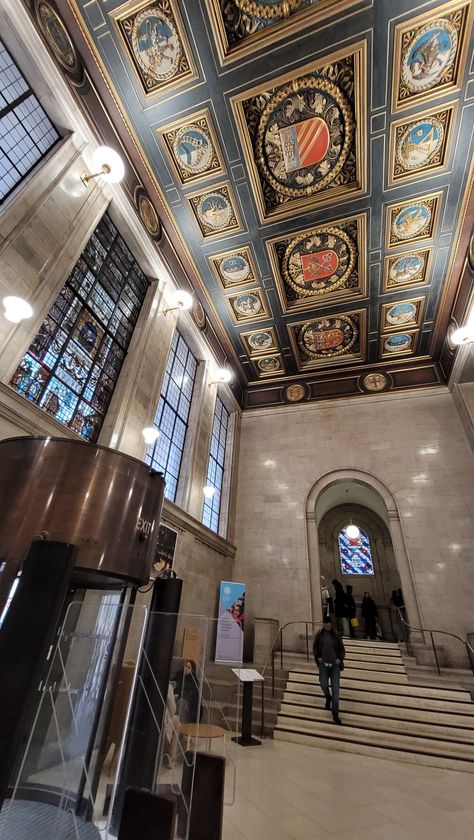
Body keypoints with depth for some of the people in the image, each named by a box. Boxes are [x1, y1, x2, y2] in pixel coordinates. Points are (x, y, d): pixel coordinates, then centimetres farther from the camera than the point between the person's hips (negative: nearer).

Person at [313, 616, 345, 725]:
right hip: (323, 664, 0)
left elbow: (342, 649, 6)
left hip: (335, 665, 0)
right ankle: (328, 698, 27)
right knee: (323, 684, -8)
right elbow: (315, 647, 10)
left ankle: (335, 715, 11)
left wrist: (340, 658, -9)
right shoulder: (319, 634, -1)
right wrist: (318, 657, -2)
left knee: (335, 689, -1)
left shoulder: (336, 635, -3)